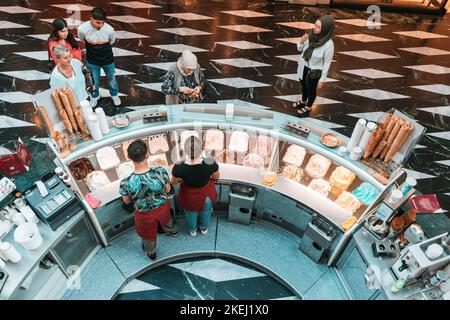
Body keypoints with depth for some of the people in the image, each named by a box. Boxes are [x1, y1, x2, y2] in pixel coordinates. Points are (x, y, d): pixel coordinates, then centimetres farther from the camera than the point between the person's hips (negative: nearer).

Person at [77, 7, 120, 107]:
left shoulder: (109, 29, -27)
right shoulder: (82, 28, -26)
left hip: (107, 60, 0)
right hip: (92, 61, 0)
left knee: (111, 79, 22)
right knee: (94, 81, 19)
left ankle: (114, 94, 50)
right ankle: (95, 96, 48)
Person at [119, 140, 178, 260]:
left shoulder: (126, 183, -36)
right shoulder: (161, 172, -33)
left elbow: (127, 201, -12)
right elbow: (167, 190, -12)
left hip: (145, 214, -1)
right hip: (163, 207, 2)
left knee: (148, 234, 32)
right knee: (166, 219, 39)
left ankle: (151, 253, 63)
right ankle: (171, 231, 73)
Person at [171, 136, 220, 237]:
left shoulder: (179, 168, -36)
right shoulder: (211, 164, -36)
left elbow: (173, 182, -13)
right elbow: (217, 177, -13)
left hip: (189, 197, 0)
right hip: (206, 196, 0)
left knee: (191, 215, 34)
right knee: (205, 213, 35)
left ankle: (192, 230, 63)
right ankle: (204, 228, 64)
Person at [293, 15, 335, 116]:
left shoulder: (328, 44, -28)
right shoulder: (311, 35, -15)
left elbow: (327, 63, -18)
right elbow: (300, 49, 0)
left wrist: (322, 79, -13)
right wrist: (301, 42, -22)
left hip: (314, 71, -5)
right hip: (303, 66, 5)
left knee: (311, 89, 19)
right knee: (303, 86, 28)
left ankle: (308, 107, 45)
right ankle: (303, 101, 56)